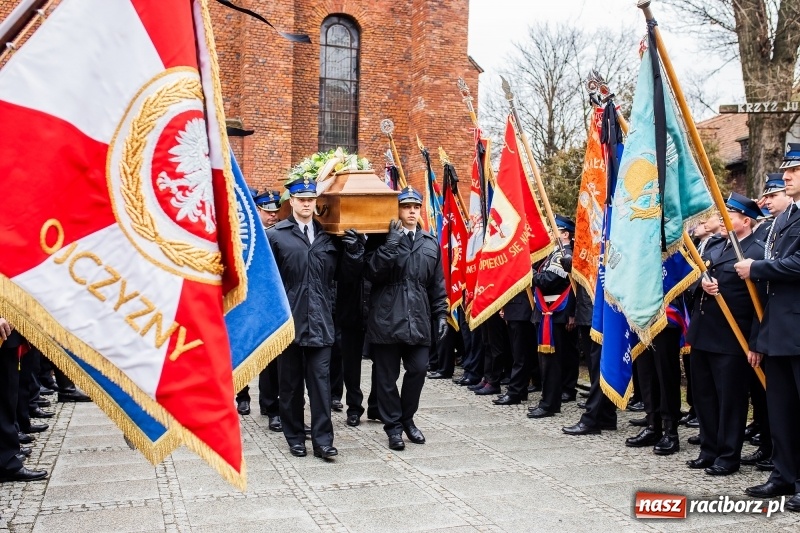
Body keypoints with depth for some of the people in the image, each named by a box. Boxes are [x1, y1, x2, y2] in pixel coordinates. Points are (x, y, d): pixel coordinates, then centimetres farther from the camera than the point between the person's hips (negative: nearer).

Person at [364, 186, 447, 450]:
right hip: (387, 319, -3)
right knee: (387, 376, 4)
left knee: (418, 370, 1)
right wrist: (391, 243, -17)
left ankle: (407, 418, 24)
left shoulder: (430, 243, 12)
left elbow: (438, 284, 14)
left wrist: (441, 314, 9)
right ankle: (393, 426, 19)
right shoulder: (384, 240, 2)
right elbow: (371, 272, -13)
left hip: (419, 320, 3)